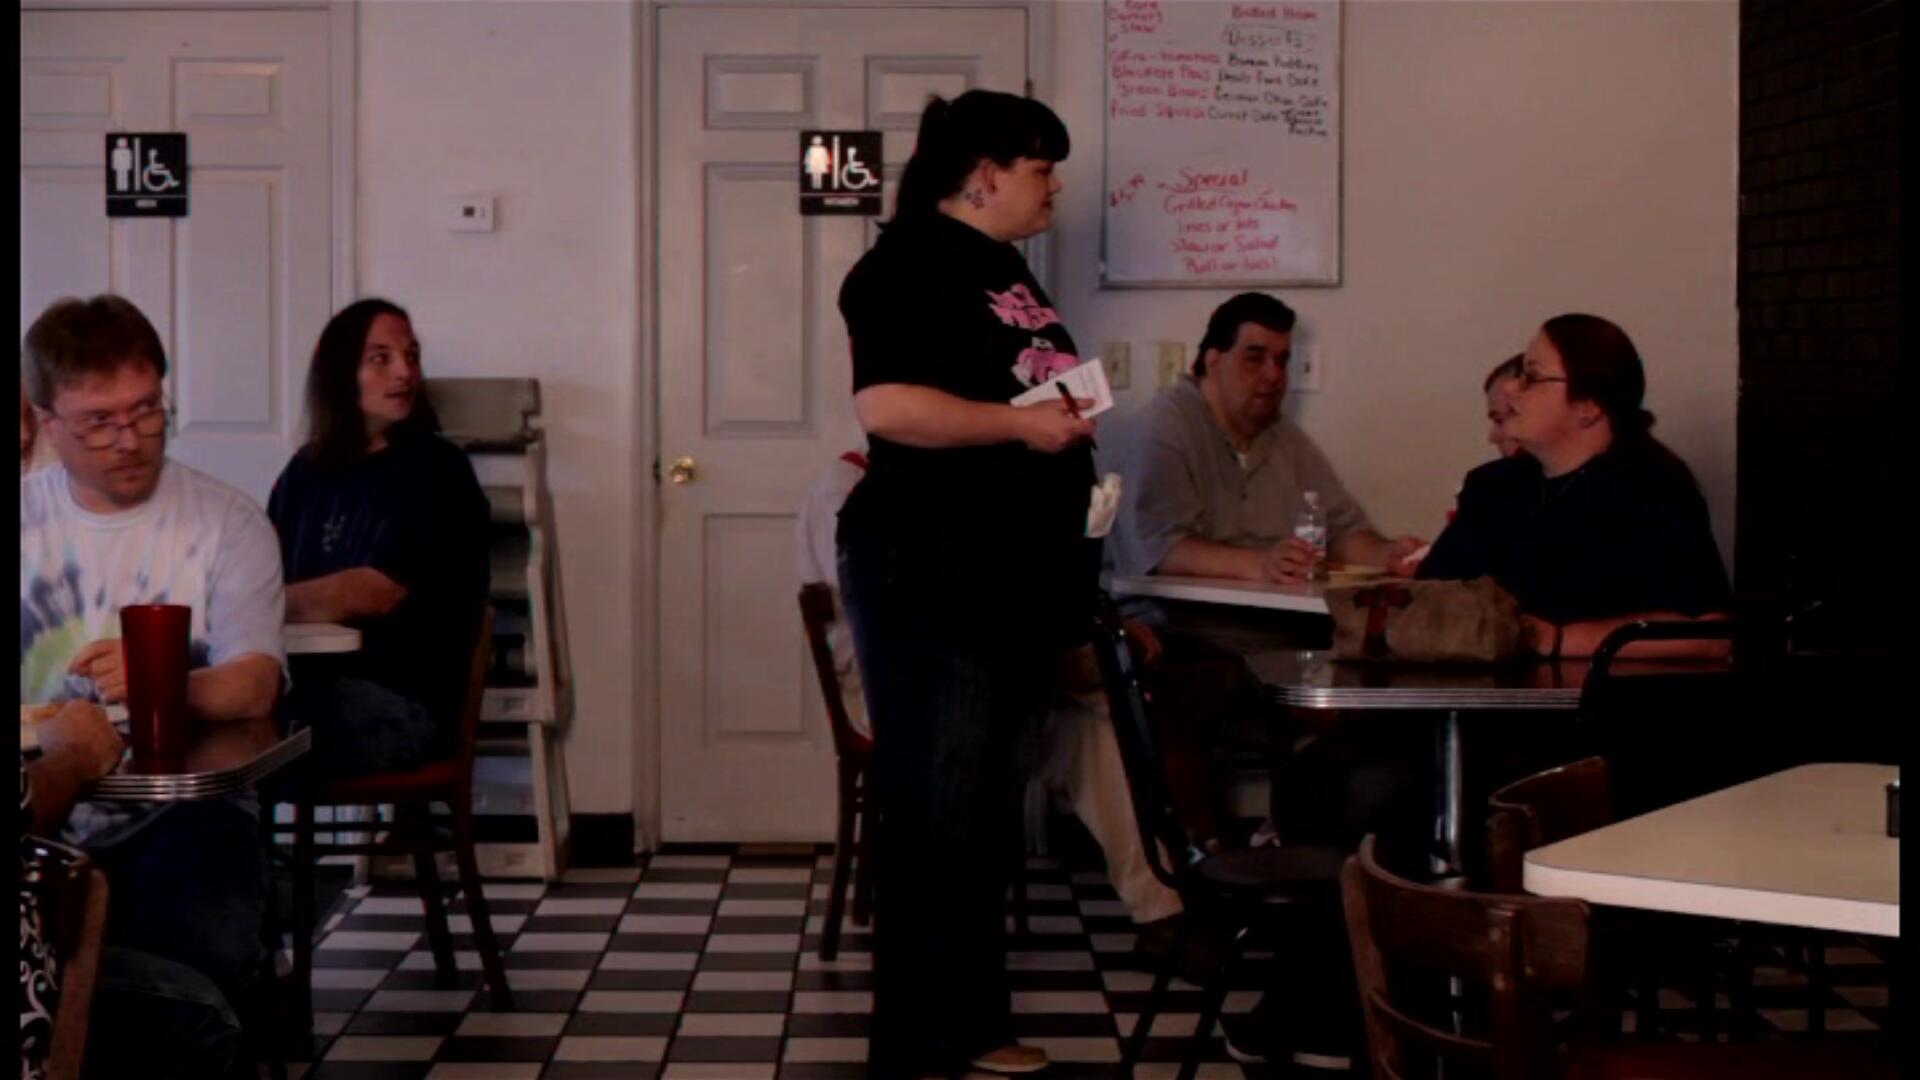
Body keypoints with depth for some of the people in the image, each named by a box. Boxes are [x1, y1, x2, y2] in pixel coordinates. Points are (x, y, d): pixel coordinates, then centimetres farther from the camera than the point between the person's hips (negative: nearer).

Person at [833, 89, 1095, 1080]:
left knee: (990, 816, 15)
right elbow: (885, 405, -25)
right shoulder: (912, 262, -12)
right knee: (932, 820, -3)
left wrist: (1070, 423, 13)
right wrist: (1022, 423, -20)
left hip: (1016, 579, 10)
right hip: (932, 581, -10)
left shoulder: (1002, 266, 17)